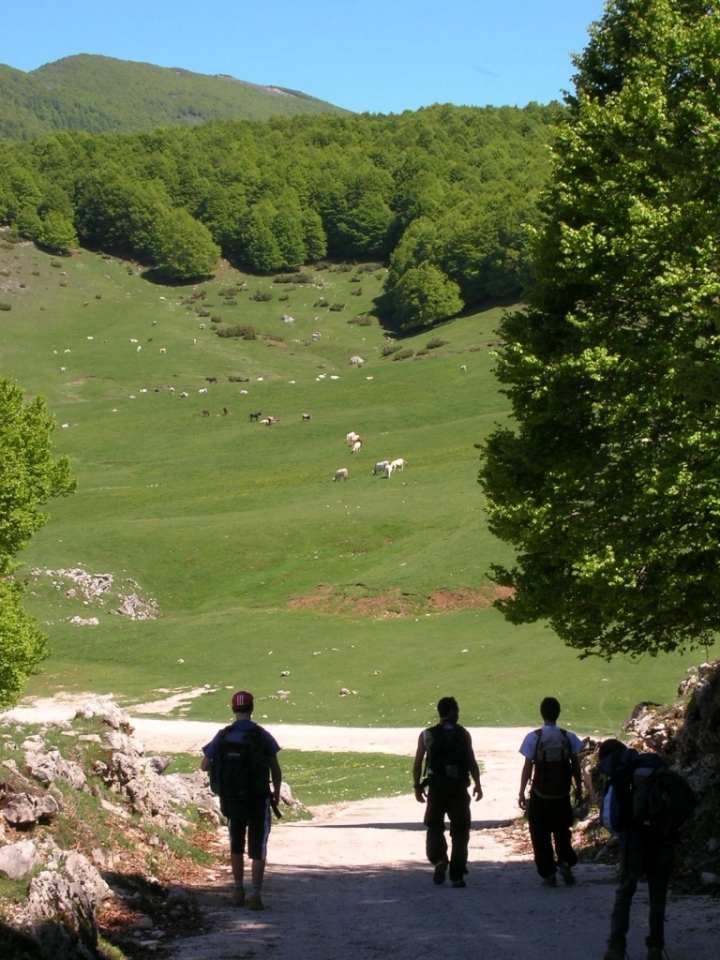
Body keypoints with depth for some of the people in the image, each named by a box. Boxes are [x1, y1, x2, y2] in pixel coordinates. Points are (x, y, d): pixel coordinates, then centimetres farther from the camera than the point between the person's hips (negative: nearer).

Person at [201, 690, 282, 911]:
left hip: (232, 800, 2)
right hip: (258, 801, -2)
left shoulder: (222, 736, -3)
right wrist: (276, 793, 13)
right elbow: (276, 770, -3)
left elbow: (204, 766, 2)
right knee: (257, 849, 4)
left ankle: (238, 892, 21)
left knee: (236, 846, 21)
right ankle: (255, 895, -5)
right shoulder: (262, 736, -9)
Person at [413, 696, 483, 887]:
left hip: (436, 790, 0)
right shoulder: (463, 734, -1)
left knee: (435, 828, 14)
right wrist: (477, 785, 7)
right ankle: (457, 876, 7)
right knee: (460, 832, 8)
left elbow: (418, 763, -3)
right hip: (459, 790, 0)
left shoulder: (427, 735, 0)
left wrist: (417, 786, 6)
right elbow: (472, 762, -2)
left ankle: (438, 859, -13)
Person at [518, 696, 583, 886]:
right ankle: (564, 861, -5)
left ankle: (548, 873, 7)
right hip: (562, 794, 2)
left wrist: (522, 793, -1)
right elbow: (575, 766, 1)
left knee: (541, 835, 9)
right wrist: (579, 789, 14)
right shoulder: (569, 737, -4)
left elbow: (527, 767, -8)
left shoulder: (534, 738, -10)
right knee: (562, 831, 17)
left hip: (540, 795, -2)